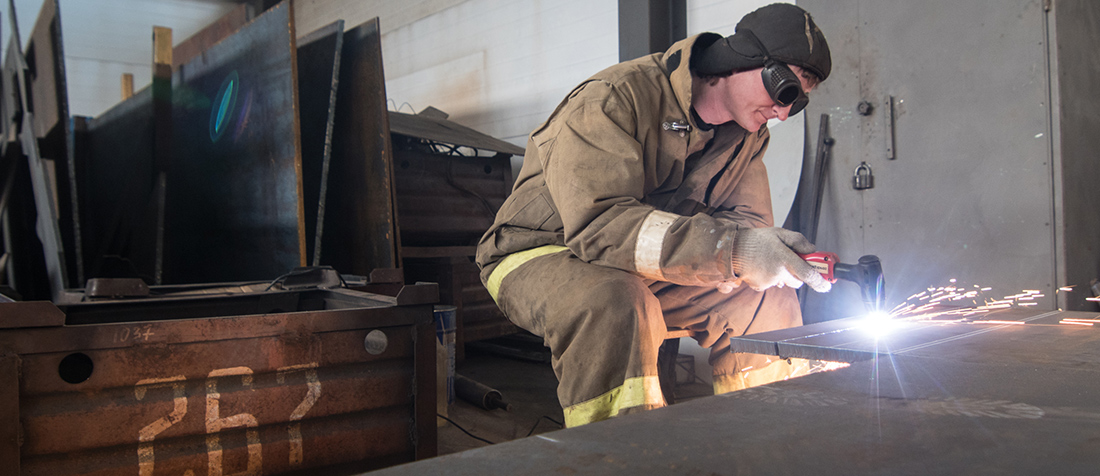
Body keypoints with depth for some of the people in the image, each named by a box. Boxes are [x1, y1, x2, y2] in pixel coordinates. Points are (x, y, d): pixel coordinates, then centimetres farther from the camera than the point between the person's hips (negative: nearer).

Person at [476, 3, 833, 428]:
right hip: (538, 255, -7)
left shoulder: (747, 133, 3)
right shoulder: (615, 99, -24)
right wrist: (730, 248, -43)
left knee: (768, 298, -6)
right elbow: (597, 222, -36)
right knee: (613, 302, -39)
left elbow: (748, 221, 1)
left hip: (648, 270, 7)